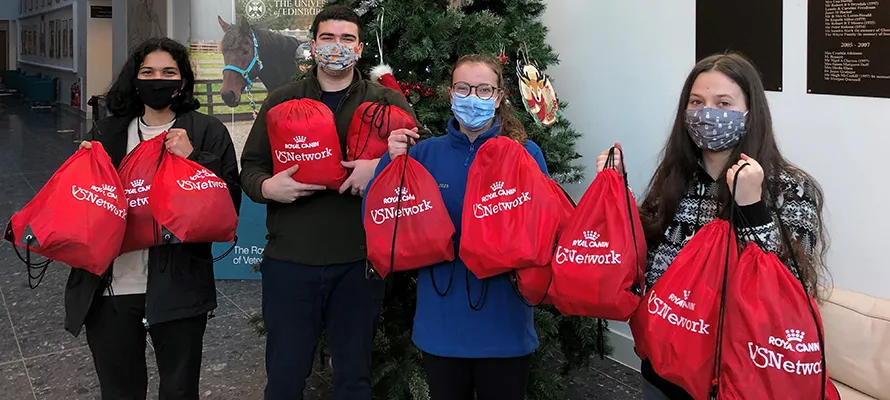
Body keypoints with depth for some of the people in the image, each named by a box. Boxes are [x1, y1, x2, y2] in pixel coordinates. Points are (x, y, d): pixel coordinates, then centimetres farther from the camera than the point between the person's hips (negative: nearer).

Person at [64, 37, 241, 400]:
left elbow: (230, 202, -6)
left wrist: (193, 159, -16)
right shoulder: (107, 132, 10)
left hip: (177, 288, -2)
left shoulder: (207, 132, 1)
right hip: (110, 289, 3)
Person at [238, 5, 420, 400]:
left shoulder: (387, 101, 5)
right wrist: (266, 187, -11)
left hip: (359, 260, 0)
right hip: (289, 258, 1)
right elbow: (250, 165, 11)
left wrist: (381, 163, -21)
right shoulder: (281, 101, 9)